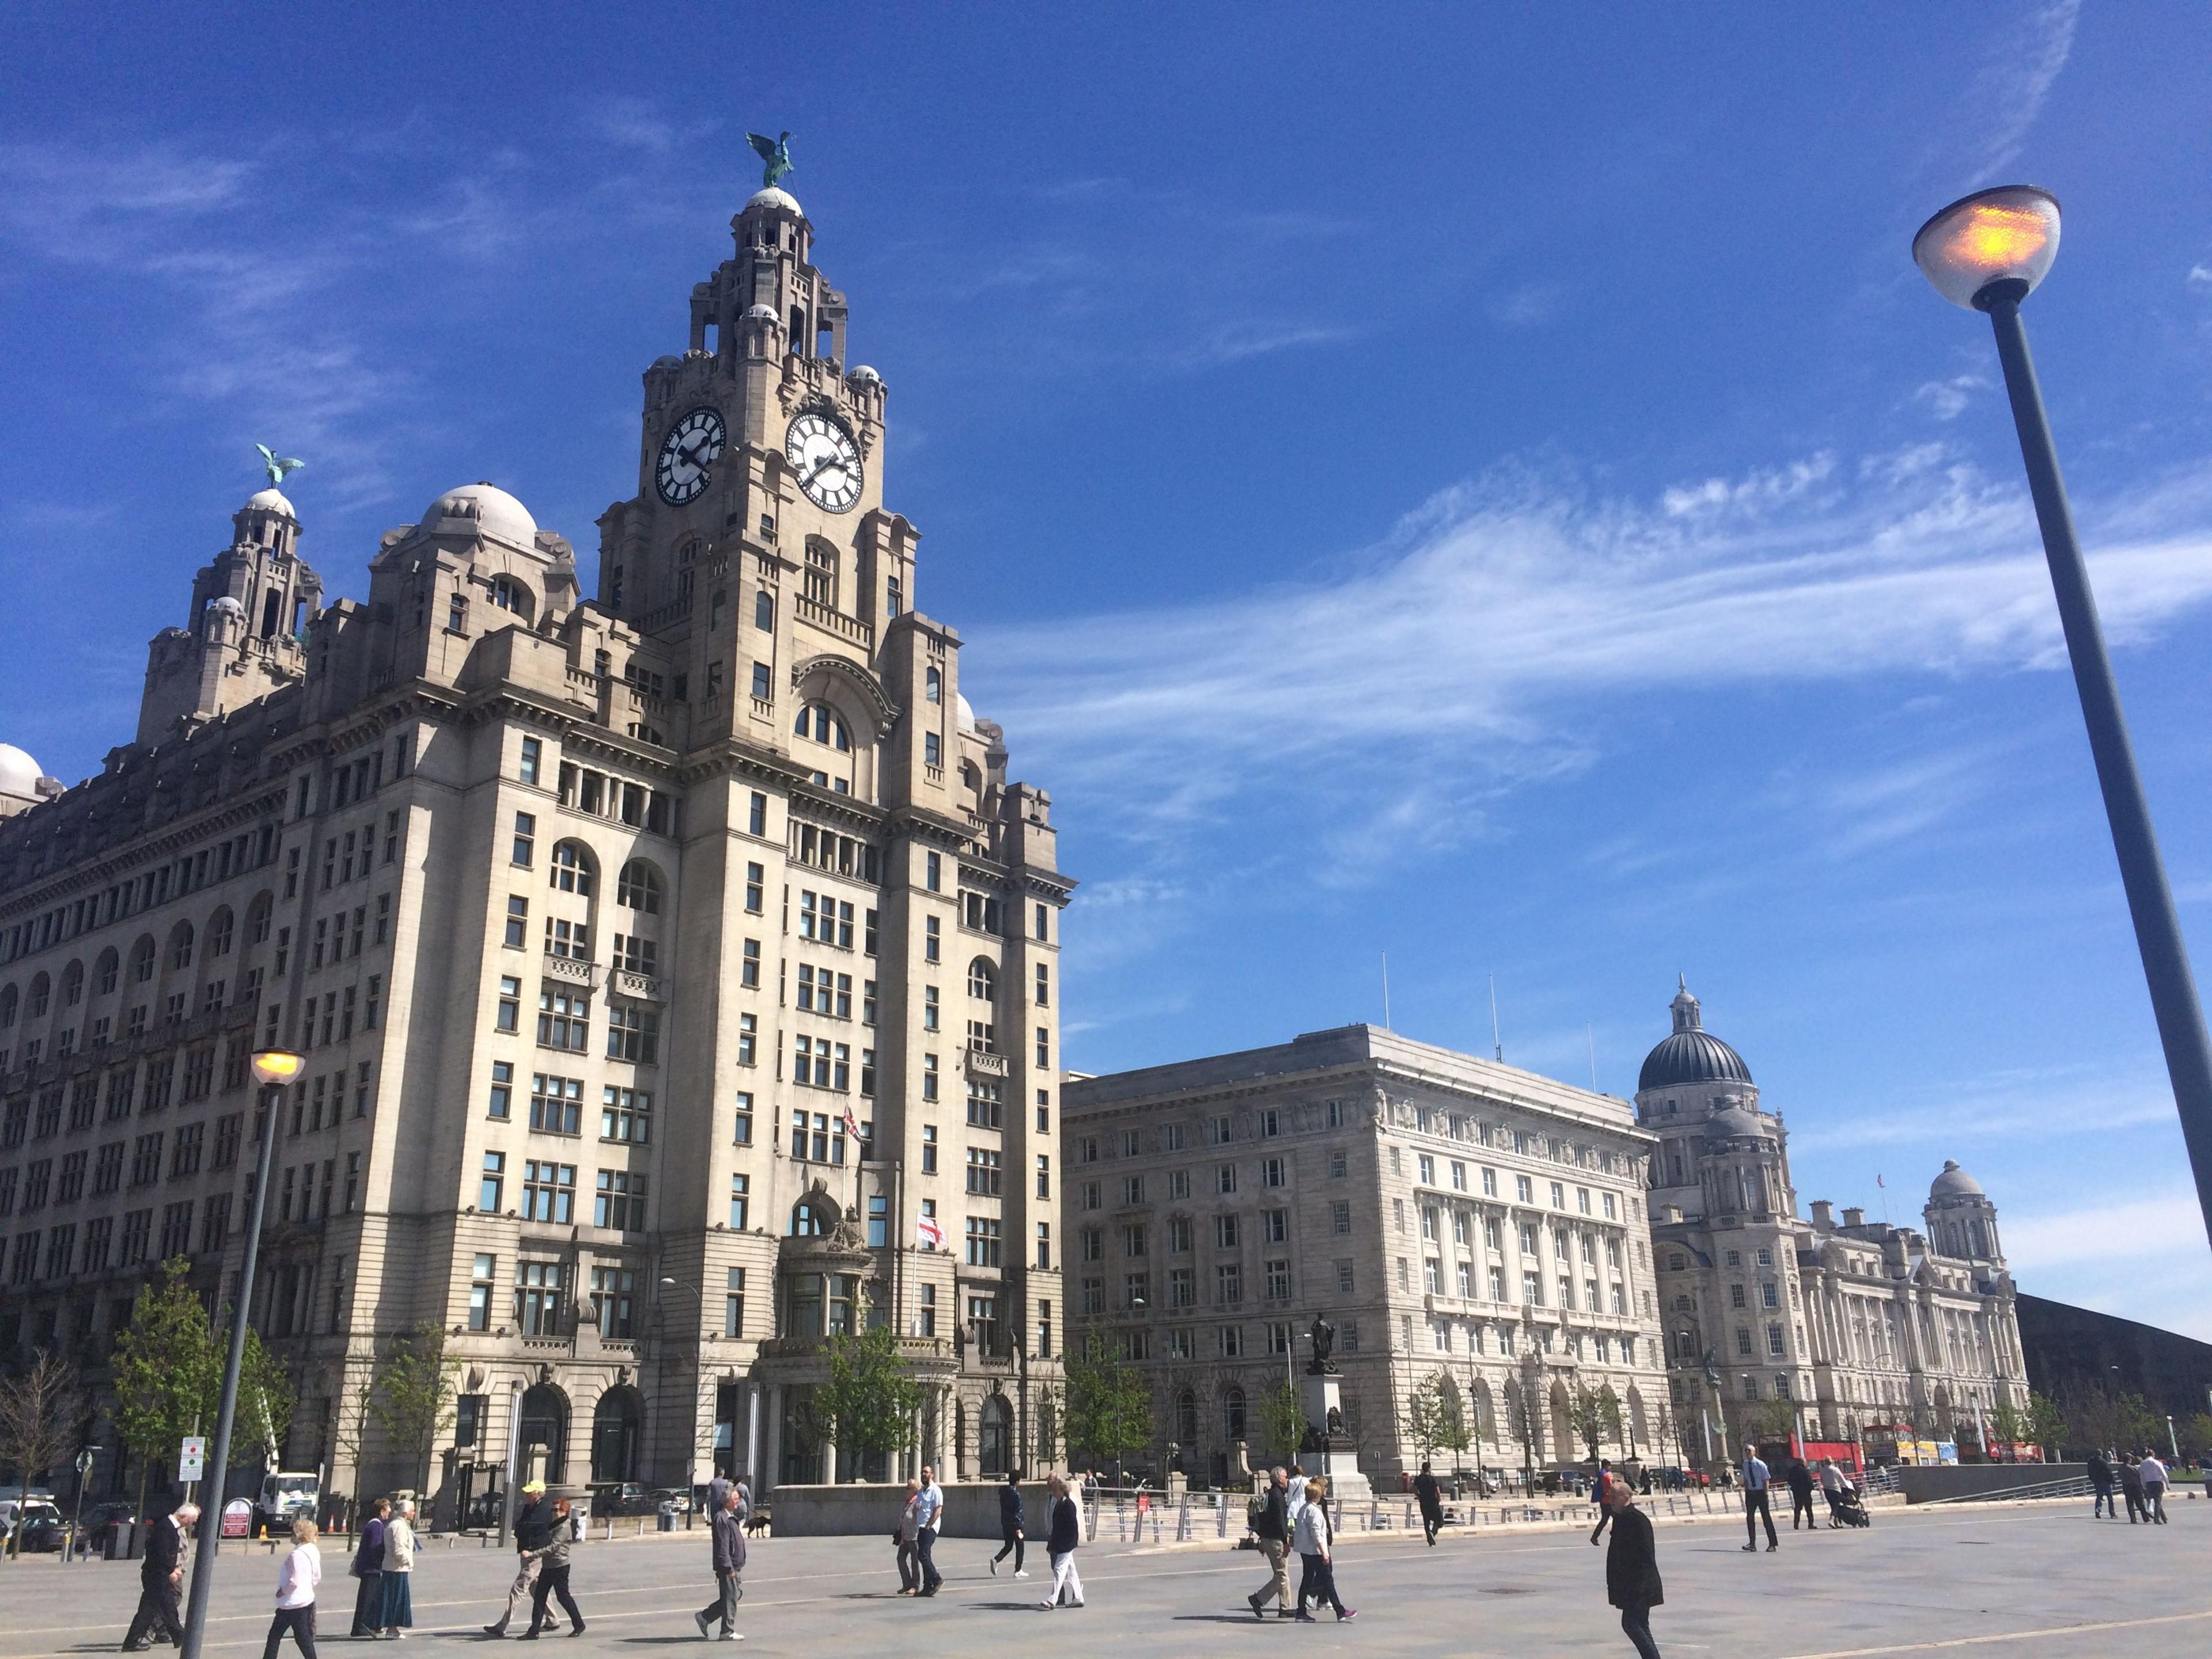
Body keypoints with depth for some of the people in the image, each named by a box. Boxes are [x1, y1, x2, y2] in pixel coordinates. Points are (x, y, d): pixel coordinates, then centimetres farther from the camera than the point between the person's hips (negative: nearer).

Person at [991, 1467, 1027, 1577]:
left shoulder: (1003, 1491, 4)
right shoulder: (1016, 1494, -17)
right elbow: (1018, 1511, -20)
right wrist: (1018, 1528, -20)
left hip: (1005, 1523, 6)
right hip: (1014, 1524, -6)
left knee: (1008, 1545, 17)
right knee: (1019, 1547, 7)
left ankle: (996, 1559, -5)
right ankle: (1018, 1571, 9)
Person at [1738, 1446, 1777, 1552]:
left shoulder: (1760, 1464, -12)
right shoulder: (1745, 1464, 3)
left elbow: (1766, 1480, -9)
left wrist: (1765, 1494, -13)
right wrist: (1746, 1492, 7)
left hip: (1760, 1493, -5)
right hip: (1750, 1493, 5)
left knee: (1766, 1518, 1)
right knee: (1750, 1518, 3)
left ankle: (1773, 1544, 9)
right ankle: (1752, 1544, 8)